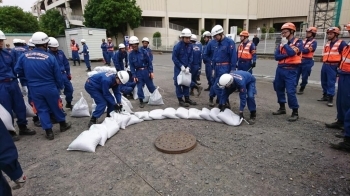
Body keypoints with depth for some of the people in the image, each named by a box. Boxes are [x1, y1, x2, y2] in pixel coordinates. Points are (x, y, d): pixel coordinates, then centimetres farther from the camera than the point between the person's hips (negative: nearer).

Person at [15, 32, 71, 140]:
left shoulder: (24, 56, -6)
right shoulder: (50, 57, -15)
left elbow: (17, 70, 6)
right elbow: (58, 75, -9)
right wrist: (60, 86, 8)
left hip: (34, 89, 3)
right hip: (50, 88, -2)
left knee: (41, 109, 11)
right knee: (56, 106, 16)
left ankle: (49, 132, 15)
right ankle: (63, 124, 32)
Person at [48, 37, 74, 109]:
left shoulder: (61, 52, 5)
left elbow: (66, 63, 12)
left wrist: (68, 73, 11)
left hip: (63, 74, 6)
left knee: (70, 89, 11)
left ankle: (68, 104, 31)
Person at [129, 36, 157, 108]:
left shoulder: (143, 51, -8)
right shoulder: (131, 54, -1)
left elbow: (149, 62, -5)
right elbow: (131, 66, 1)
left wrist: (151, 72, -9)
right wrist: (134, 76, -6)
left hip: (146, 71, -1)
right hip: (138, 72, 2)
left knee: (151, 86, 9)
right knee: (139, 87, 3)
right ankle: (141, 101, 18)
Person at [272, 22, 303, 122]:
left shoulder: (298, 42, -3)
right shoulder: (282, 43, 12)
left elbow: (291, 52, -22)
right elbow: (276, 56, 1)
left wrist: (285, 44, -9)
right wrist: (287, 55, -13)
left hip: (291, 70, -6)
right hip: (280, 69, 6)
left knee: (290, 91, -11)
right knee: (279, 89, 12)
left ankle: (295, 112, 2)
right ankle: (282, 108, 29)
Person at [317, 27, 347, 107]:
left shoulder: (341, 43, -5)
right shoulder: (327, 43, 16)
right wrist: (324, 62, 18)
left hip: (333, 66, -7)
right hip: (325, 65, 7)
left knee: (331, 83, -7)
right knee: (324, 82, 13)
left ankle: (330, 99, -1)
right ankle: (325, 96, 26)